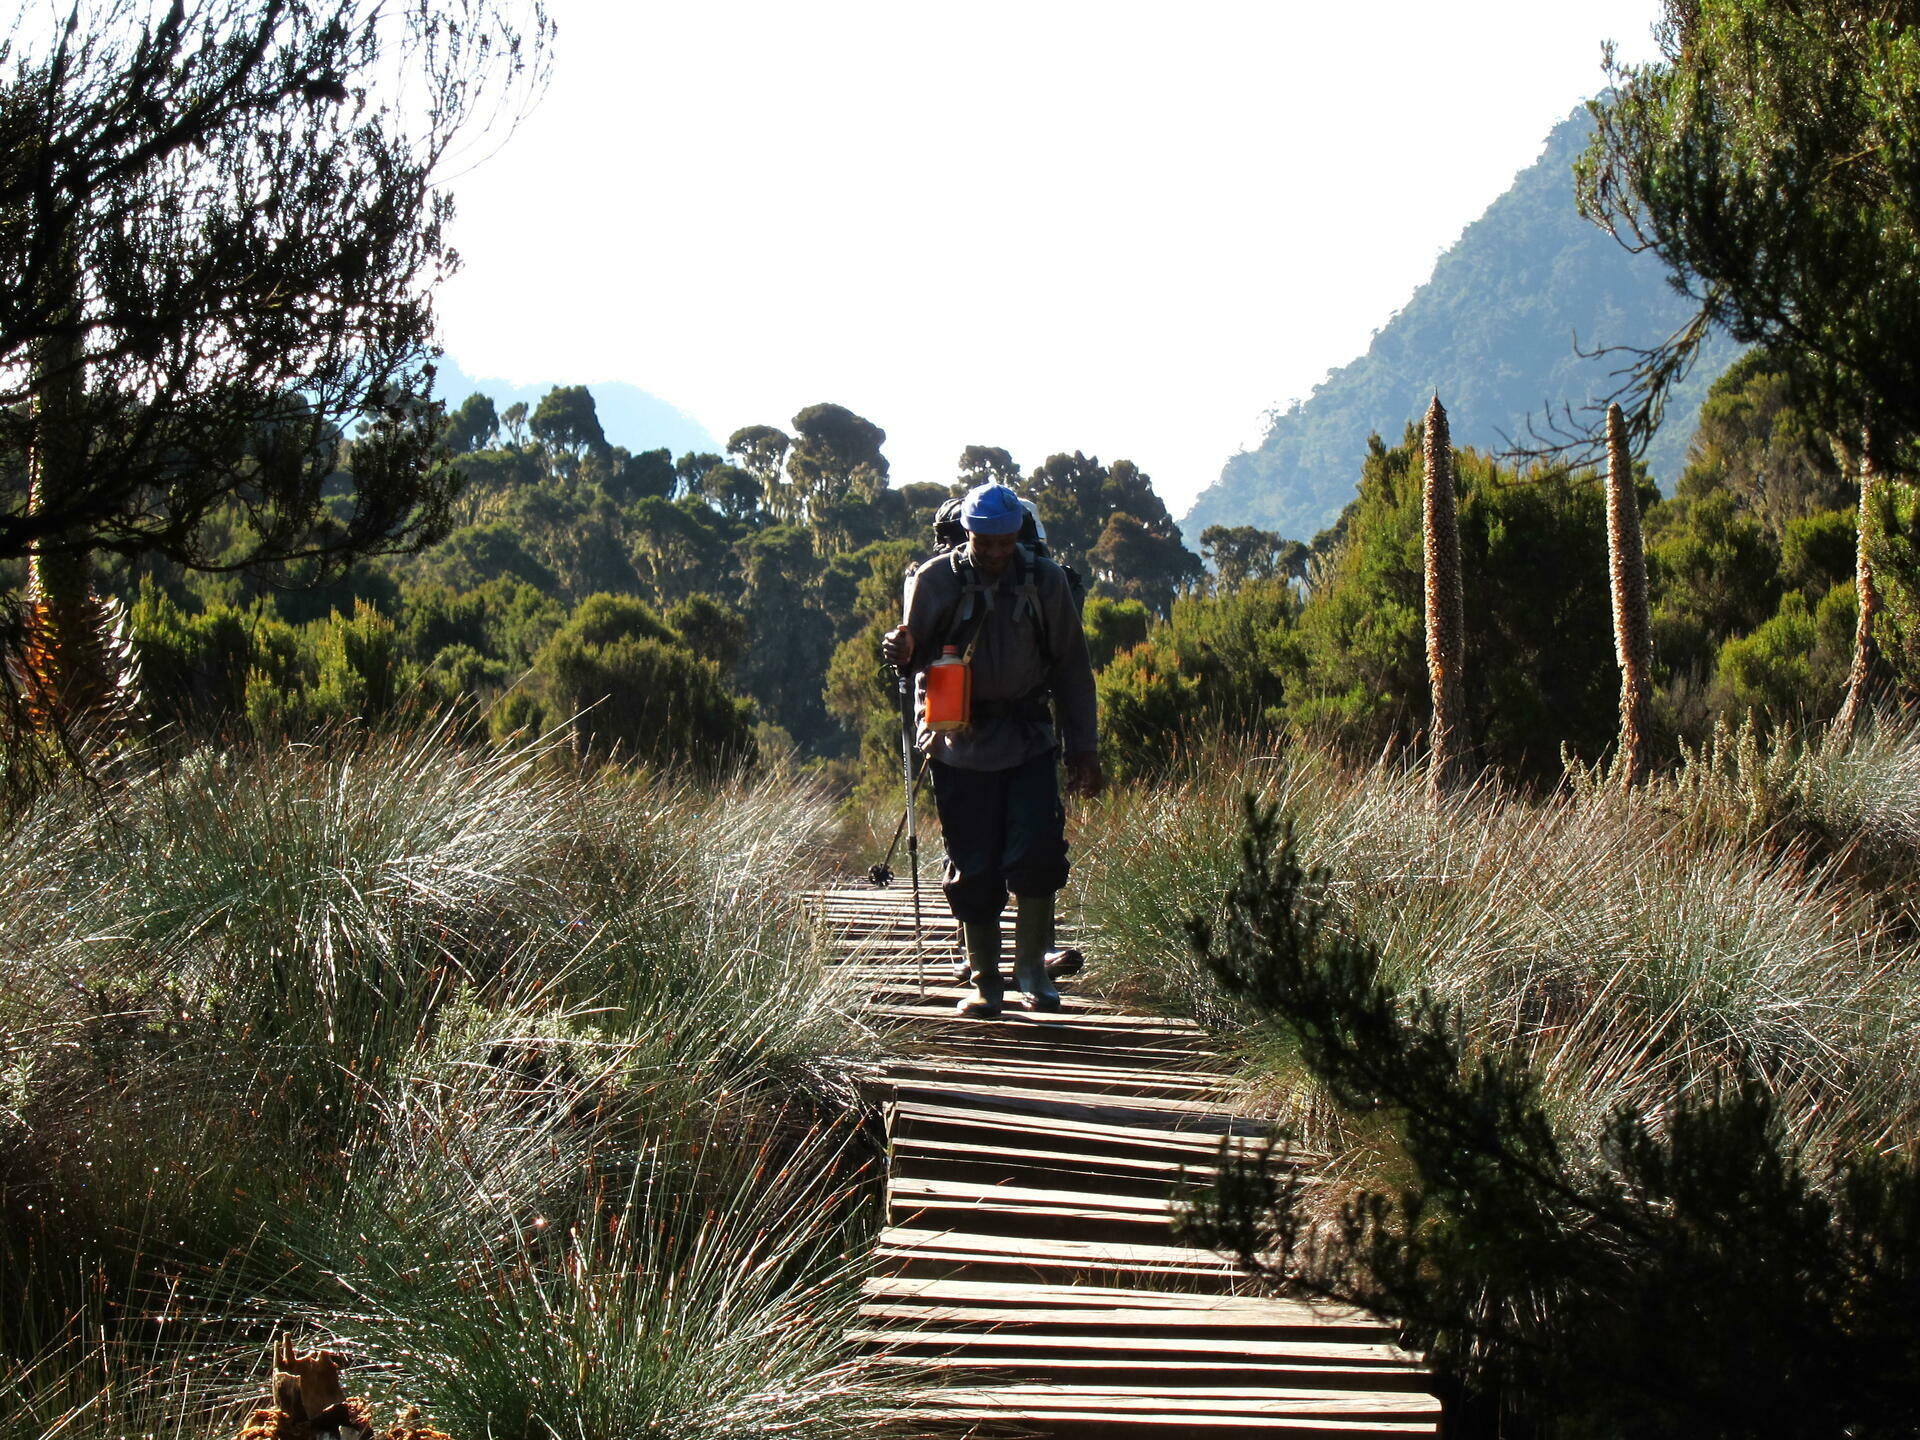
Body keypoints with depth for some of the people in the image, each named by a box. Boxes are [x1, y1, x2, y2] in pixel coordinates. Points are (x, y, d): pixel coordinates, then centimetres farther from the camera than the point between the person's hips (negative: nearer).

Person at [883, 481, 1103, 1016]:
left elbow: (1072, 669, 8)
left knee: (1037, 852, -13)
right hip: (959, 745, 0)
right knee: (973, 869, 1)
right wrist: (902, 651, -22)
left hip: (1029, 739, 0)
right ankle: (986, 980, 13)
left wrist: (1084, 750, 6)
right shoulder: (935, 580, -1)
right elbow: (918, 656, 3)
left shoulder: (1045, 580, 2)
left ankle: (1032, 966, 4)